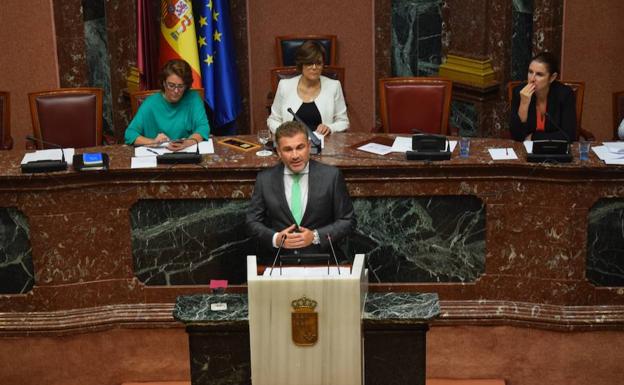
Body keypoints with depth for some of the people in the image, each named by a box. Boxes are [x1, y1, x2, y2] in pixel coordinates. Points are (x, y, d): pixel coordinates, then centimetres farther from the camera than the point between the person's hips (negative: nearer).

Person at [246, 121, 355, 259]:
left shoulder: (331, 176, 0)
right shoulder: (264, 179, 4)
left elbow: (347, 221, 4)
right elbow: (253, 222, 9)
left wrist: (316, 237, -9)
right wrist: (275, 239, -9)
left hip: (320, 259, -2)